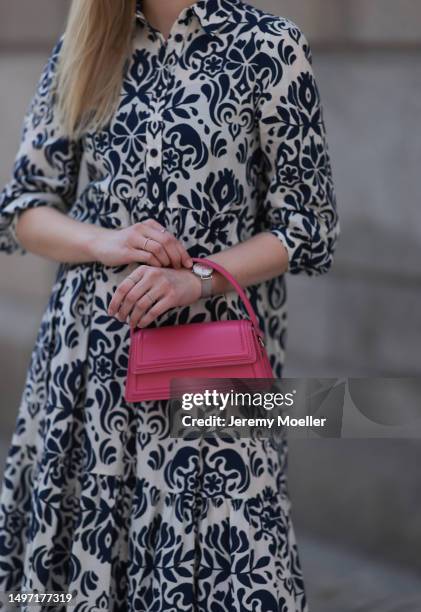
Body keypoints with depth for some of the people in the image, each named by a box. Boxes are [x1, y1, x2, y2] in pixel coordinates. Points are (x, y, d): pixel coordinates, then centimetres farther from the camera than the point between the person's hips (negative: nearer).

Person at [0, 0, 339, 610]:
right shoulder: (78, 51, 10)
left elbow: (308, 226, -2)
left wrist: (196, 279, -16)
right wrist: (105, 242, -8)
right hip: (90, 346, 4)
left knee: (219, 555, -6)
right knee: (75, 555, 6)